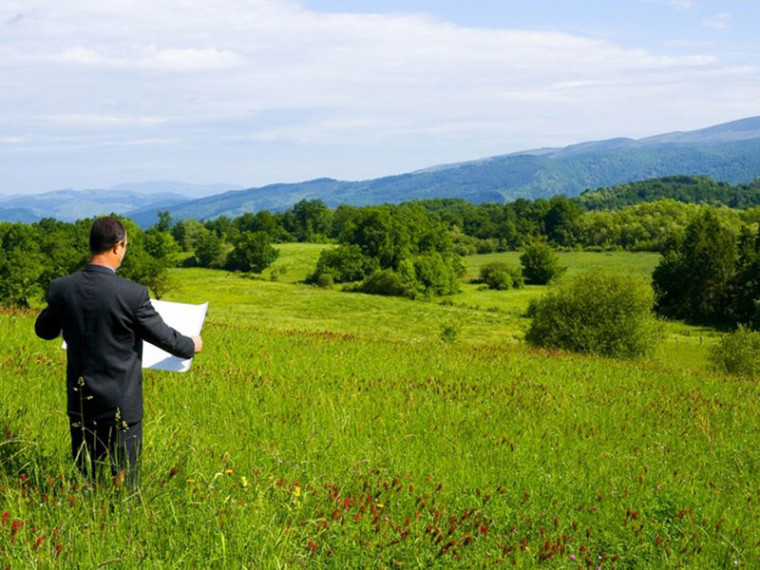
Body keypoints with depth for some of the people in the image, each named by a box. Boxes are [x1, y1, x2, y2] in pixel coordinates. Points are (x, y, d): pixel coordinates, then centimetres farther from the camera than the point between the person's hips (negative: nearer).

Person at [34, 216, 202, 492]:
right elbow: (163, 336, -7)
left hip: (80, 402, 4)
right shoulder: (133, 294, -19)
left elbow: (44, 331, 11)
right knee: (125, 480, 8)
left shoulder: (62, 288, -8)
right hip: (121, 404, -4)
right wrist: (191, 346, 14)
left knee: (83, 478, 16)